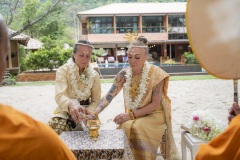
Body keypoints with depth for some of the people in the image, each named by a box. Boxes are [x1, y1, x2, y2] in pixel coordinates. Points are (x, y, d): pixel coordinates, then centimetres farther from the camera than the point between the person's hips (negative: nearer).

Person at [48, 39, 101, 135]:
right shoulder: (63, 70, -9)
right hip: (65, 112, -1)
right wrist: (71, 105, -46)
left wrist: (85, 113, -20)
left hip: (86, 113, 2)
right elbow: (60, 96, -23)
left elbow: (96, 101, 1)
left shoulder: (94, 75, 0)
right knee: (54, 130, -29)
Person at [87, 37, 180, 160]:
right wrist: (95, 113, -27)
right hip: (131, 115, 3)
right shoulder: (124, 74, -5)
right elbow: (109, 96, -10)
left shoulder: (156, 74, -15)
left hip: (153, 115, -3)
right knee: (122, 129, -26)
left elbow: (155, 104, -14)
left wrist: (131, 115, -22)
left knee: (136, 129, -31)